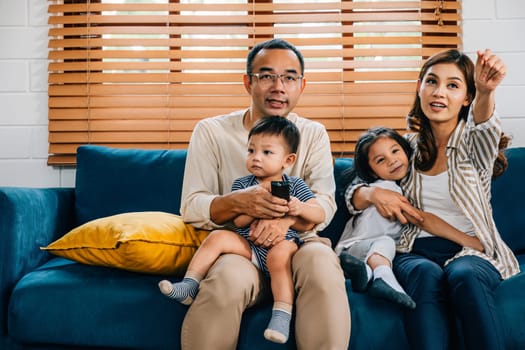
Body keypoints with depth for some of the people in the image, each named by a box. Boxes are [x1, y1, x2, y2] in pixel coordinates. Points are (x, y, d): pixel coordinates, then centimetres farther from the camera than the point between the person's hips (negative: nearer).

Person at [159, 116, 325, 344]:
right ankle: (189, 287, -16)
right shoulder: (242, 184, 8)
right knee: (217, 237, -17)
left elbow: (320, 215, 0)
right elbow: (239, 222, -3)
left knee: (278, 255, -34)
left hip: (283, 243, -2)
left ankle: (282, 316, -33)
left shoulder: (295, 185, 6)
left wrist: (301, 208, -21)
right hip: (249, 245, 3)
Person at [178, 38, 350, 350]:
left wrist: (287, 217, -25)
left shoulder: (314, 134, 10)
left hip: (297, 242, 2)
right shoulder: (211, 132, 3)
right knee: (230, 277, -35)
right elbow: (191, 207, -3)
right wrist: (239, 202, -25)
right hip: (236, 246, -1)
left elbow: (325, 203, -1)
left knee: (322, 263, -34)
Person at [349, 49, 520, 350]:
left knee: (464, 274, -35)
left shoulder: (473, 142, 5)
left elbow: (485, 127, -22)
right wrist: (373, 194, -8)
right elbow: (353, 193, 16)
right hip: (416, 251, 1)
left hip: (472, 250, -1)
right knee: (426, 274, -34)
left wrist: (486, 92, -44)